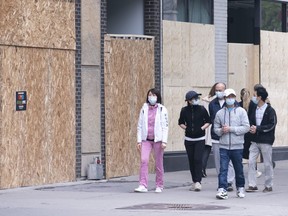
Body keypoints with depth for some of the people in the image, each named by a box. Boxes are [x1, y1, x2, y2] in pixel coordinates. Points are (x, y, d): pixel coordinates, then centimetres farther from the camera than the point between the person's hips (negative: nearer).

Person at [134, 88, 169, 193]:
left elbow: (165, 126, -2)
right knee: (144, 160, -13)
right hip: (146, 140, 2)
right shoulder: (144, 109, 8)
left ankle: (159, 186, 15)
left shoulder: (162, 110, 1)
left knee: (158, 163, 3)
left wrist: (164, 141, -10)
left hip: (158, 139, -2)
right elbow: (140, 125, 10)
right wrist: (139, 140, 3)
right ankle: (143, 186, -16)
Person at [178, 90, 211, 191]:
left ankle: (198, 182, -12)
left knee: (198, 159, -13)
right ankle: (194, 181, 15)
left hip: (200, 139, -2)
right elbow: (181, 122, 14)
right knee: (191, 160, 5)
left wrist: (202, 128, -5)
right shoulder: (184, 110, -1)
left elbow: (208, 121, 7)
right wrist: (186, 128, -1)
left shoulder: (202, 109, -5)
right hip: (189, 139, 2)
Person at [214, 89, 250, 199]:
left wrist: (231, 129, -14)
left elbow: (246, 127, -8)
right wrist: (221, 130, -12)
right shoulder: (220, 113, 5)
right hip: (224, 146, 1)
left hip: (237, 146, -1)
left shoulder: (241, 111, -1)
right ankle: (222, 189, -14)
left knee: (239, 169, 12)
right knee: (223, 169, -10)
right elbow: (216, 128, 10)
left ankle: (240, 188, 29)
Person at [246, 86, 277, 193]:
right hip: (255, 140, 5)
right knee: (251, 162, -2)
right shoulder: (253, 110, 9)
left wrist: (258, 128, -17)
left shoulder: (270, 110, -9)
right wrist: (251, 128, -8)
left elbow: (272, 125, -13)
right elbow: (250, 121, 15)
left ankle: (268, 186, 13)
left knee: (267, 164, 3)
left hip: (266, 141, -5)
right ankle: (252, 185, 2)